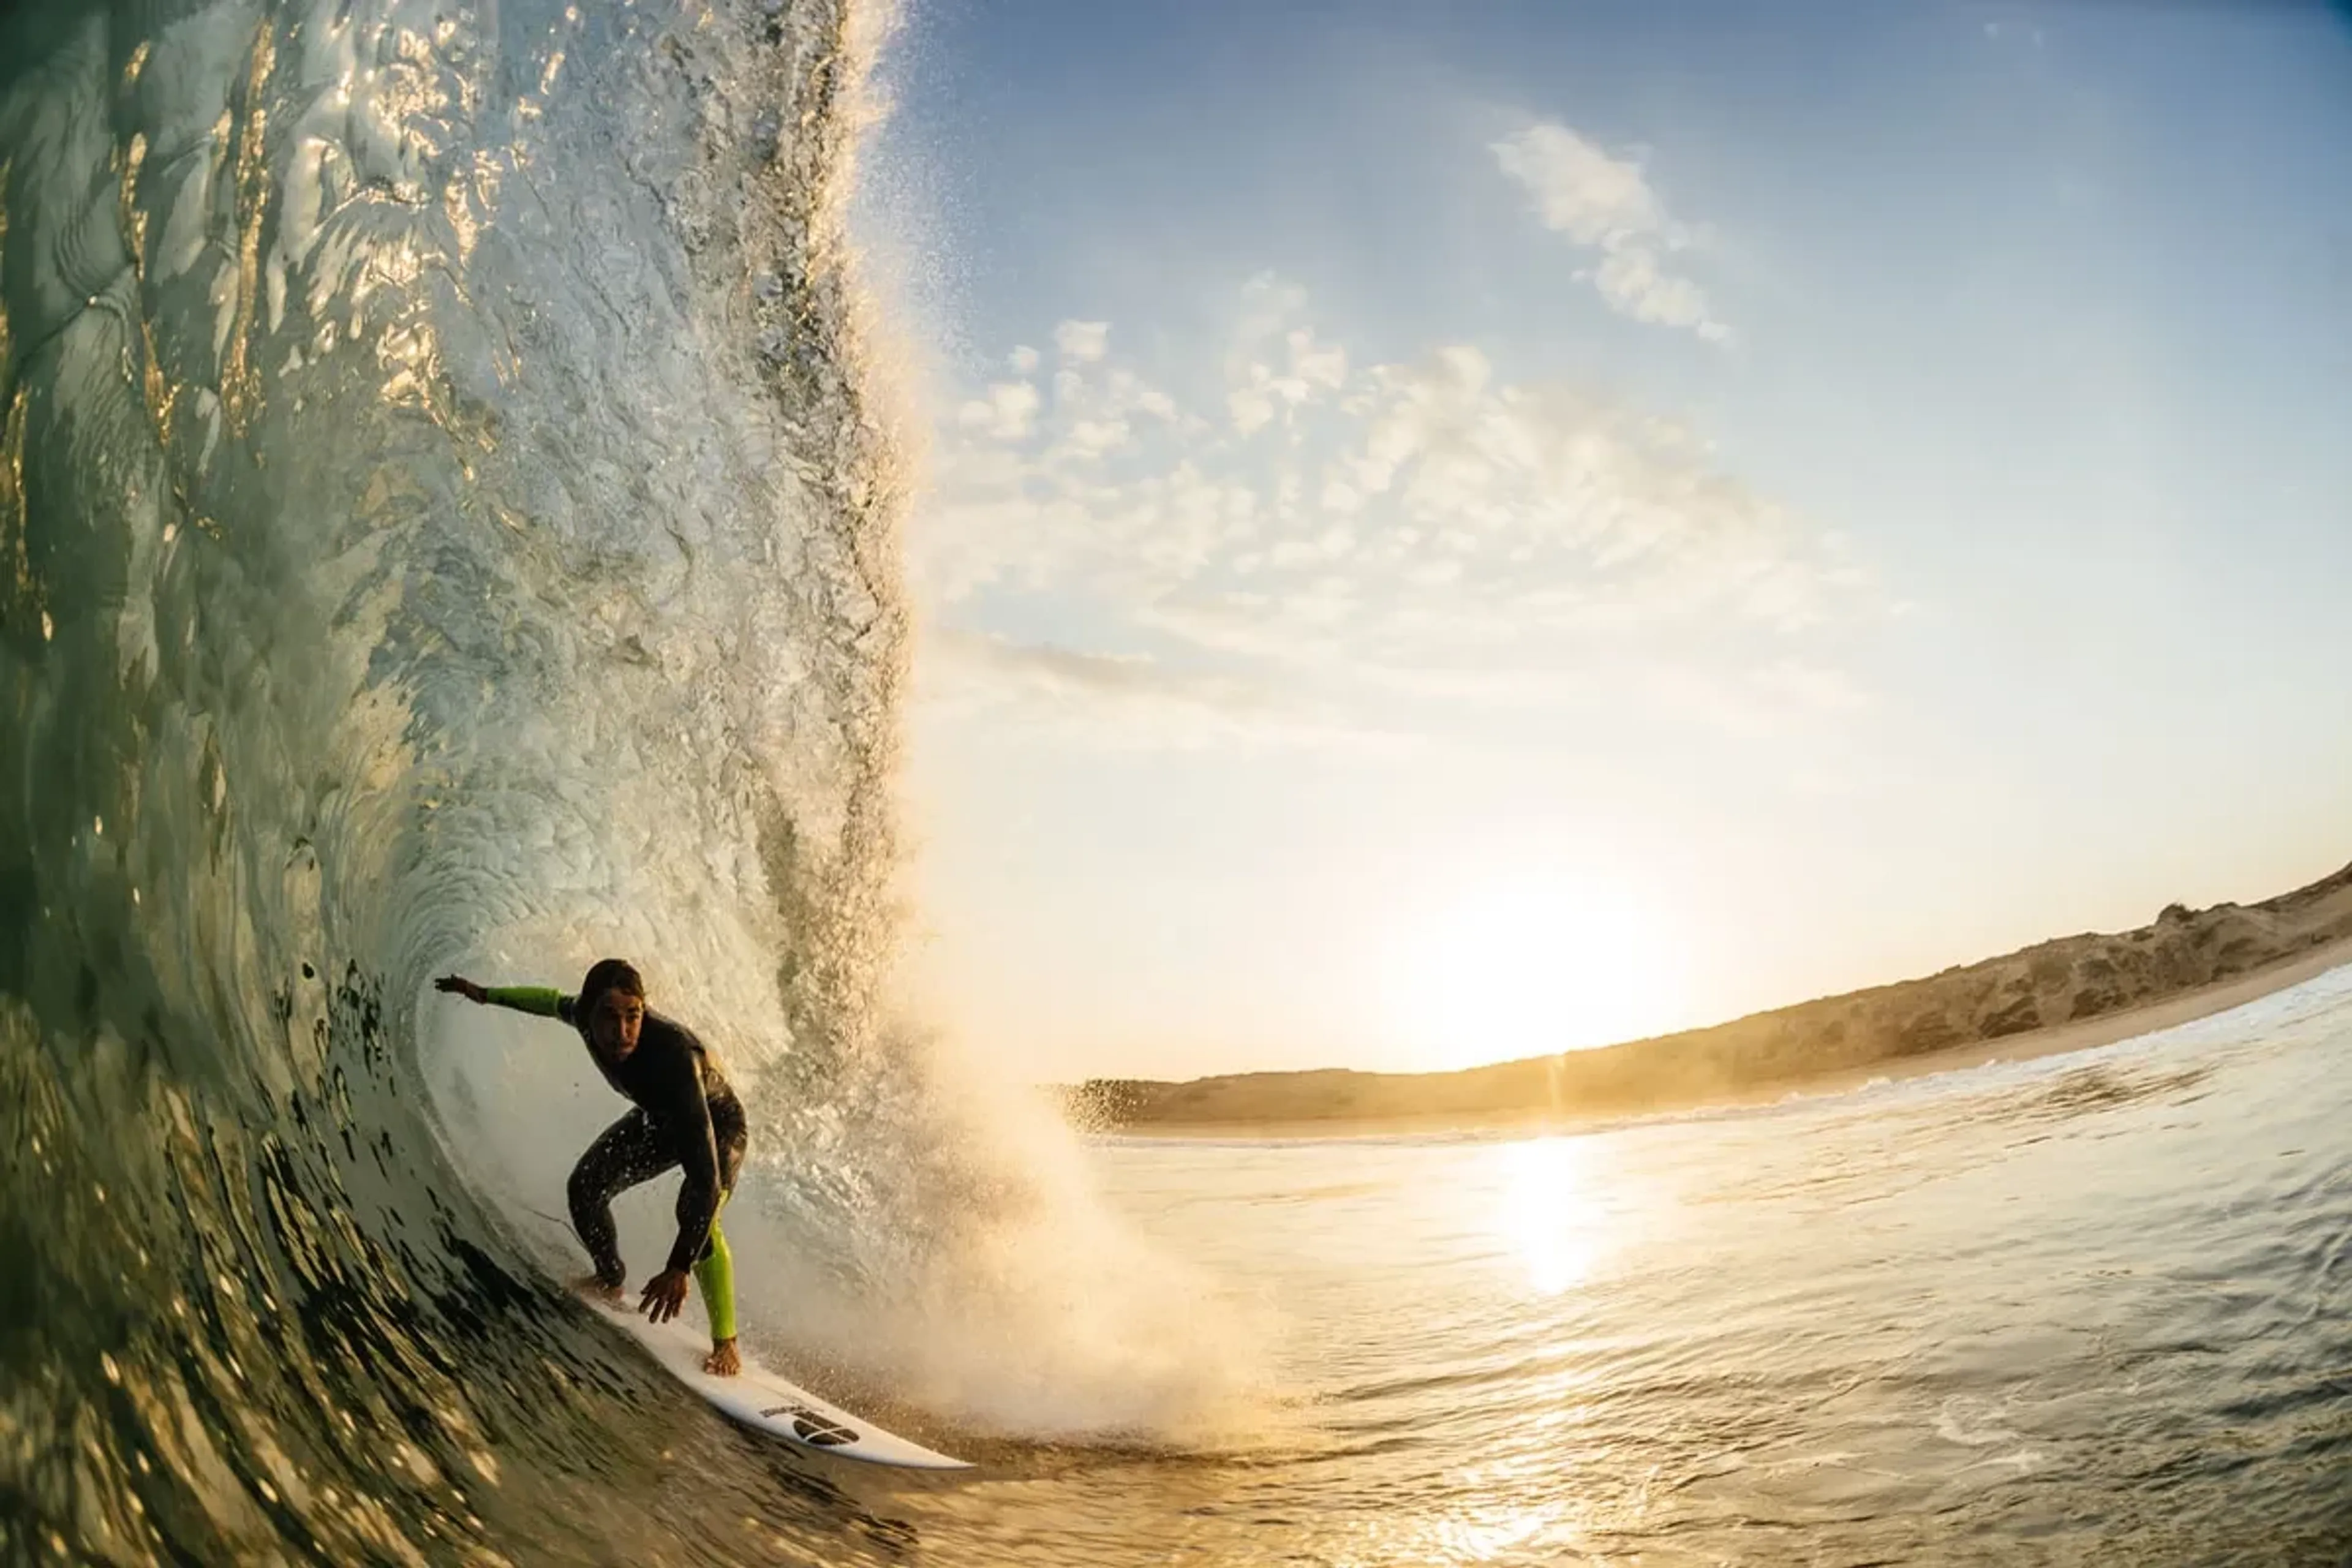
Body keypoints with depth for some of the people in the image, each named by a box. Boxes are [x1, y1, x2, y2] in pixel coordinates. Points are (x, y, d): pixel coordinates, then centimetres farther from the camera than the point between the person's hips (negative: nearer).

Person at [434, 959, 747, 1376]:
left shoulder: (673, 1056, -45)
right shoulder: (586, 1017, -27)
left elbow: (705, 1173, -49)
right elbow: (555, 1001, 3)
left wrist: (679, 1269, -54)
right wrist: (487, 995, 16)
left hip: (719, 1125, -7)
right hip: (658, 1119, 7)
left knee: (697, 1212, -30)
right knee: (585, 1187, 1)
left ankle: (725, 1345, -17)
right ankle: (610, 1280, 31)